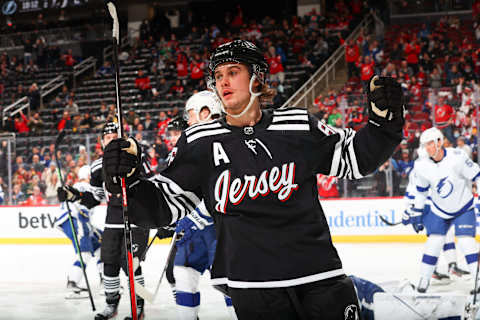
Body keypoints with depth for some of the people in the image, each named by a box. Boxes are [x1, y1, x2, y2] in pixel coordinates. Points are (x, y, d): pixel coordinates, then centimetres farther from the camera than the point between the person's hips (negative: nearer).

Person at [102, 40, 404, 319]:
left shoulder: (299, 127, 3)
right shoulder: (199, 143, 3)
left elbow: (353, 157, 14)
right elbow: (163, 205, 3)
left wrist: (384, 120, 0)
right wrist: (128, 180, -14)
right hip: (253, 291, -1)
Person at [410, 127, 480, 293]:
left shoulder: (457, 157, -24)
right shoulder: (421, 166, -10)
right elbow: (421, 190, 5)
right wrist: (416, 212, 7)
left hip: (463, 209, -3)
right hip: (440, 211, 3)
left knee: (466, 241, -14)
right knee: (434, 242, -4)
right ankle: (423, 280, 8)